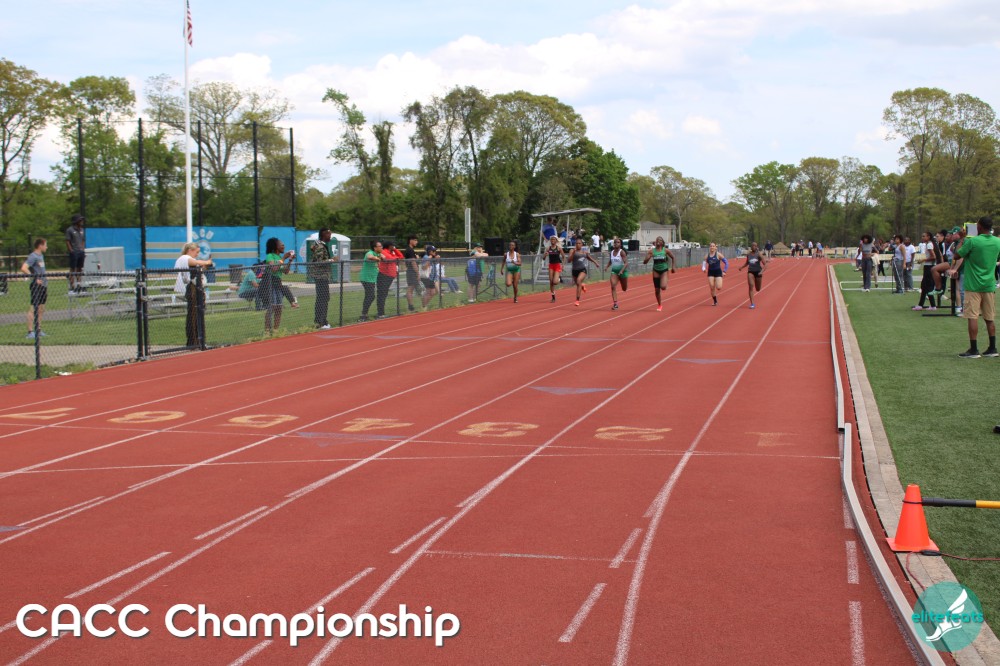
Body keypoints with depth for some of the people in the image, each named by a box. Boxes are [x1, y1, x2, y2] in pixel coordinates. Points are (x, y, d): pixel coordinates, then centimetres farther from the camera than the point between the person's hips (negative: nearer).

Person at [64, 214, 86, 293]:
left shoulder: (82, 230, 16)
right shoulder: (70, 230, -5)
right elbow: (67, 241, -8)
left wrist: (83, 249, 12)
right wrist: (71, 251, -14)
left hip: (81, 252, 7)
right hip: (74, 252, -7)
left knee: (79, 269, 10)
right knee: (73, 269, -6)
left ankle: (79, 285, 14)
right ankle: (72, 286, -6)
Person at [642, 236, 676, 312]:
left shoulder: (665, 251, -6)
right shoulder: (652, 251, -4)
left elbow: (673, 258, 9)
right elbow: (644, 262, -7)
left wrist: (673, 267, 6)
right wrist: (648, 257, -26)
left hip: (664, 271, -2)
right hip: (656, 271, 2)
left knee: (663, 287, -23)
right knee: (657, 290, 6)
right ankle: (659, 305, 24)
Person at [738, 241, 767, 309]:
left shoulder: (758, 254, -9)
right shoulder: (748, 254, 3)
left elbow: (765, 264, -12)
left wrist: (762, 271, -25)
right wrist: (742, 267, 4)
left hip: (758, 272, -2)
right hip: (750, 271, 2)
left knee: (757, 289, 11)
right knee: (751, 286, -16)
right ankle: (752, 303, -14)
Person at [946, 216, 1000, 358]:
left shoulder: (972, 241, -13)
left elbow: (958, 256, -4)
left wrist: (961, 241, 12)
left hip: (973, 285, -5)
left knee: (972, 317, -3)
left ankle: (973, 350, -4)